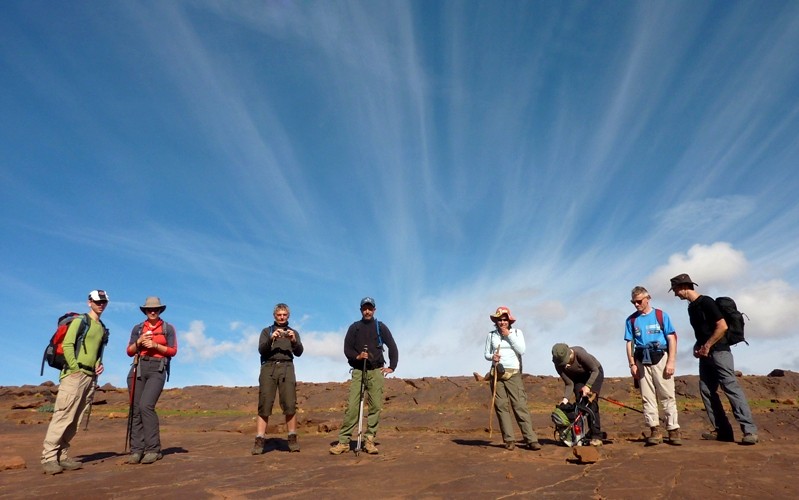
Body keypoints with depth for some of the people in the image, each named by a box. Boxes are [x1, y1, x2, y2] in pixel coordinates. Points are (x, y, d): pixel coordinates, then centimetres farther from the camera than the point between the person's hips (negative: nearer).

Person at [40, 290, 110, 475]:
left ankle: (62, 456, 12)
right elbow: (67, 345, -10)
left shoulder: (102, 328, 20)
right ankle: (49, 457, -8)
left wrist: (100, 364, 8)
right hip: (75, 374, -7)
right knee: (63, 415, -12)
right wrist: (75, 368, -15)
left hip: (91, 377, 7)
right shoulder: (80, 320, -2)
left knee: (74, 420, 7)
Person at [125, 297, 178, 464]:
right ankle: (136, 450, 2)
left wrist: (155, 345, -11)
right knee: (135, 409, -3)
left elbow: (173, 351, 2)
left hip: (157, 370, -3)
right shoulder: (138, 328, 15)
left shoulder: (168, 328, 8)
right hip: (138, 368, 4)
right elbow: (130, 352, 13)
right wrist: (139, 341, -6)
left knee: (146, 406, -19)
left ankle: (153, 450, -13)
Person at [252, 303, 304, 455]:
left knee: (290, 404, -10)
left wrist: (294, 341, -14)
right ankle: (259, 441, -8)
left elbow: (299, 352, 6)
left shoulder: (293, 332, 20)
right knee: (264, 405, -8)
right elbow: (261, 350, 1)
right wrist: (271, 339, -17)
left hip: (286, 368, 0)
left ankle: (293, 439, -5)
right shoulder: (267, 331, 18)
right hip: (268, 367, 0)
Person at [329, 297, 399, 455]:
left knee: (376, 406, -3)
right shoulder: (354, 328, 9)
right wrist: (357, 356, -15)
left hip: (376, 371, 1)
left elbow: (392, 347, 8)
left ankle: (369, 441, 6)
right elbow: (347, 349, 4)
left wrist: (392, 366, -1)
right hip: (358, 371, -1)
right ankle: (343, 441, -5)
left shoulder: (381, 327, 8)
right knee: (352, 406, -9)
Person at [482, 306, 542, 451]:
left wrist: (509, 335, -8)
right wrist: (492, 357, -11)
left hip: (514, 374, -1)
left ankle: (531, 439, -4)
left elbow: (521, 350, -6)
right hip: (497, 374, 2)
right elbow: (486, 353, 11)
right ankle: (509, 439, 6)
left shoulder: (517, 332, 5)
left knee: (520, 406, -7)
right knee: (501, 407, 0)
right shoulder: (491, 335, 7)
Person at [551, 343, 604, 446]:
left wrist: (587, 386, -35)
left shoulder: (580, 353, -38)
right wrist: (565, 398, -31)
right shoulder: (559, 365, -25)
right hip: (579, 377, 4)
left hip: (594, 373, -3)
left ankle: (596, 436, -15)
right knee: (579, 402, -11)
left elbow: (595, 370, -25)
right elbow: (569, 383, -16)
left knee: (591, 402, -17)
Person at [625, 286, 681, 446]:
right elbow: (629, 343, 9)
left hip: (660, 358, -2)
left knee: (668, 396, -1)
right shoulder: (631, 320, 10)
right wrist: (632, 364, 2)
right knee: (647, 398, 3)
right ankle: (655, 430, 7)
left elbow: (672, 339, 1)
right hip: (642, 361, 3)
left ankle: (673, 430, 5)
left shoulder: (661, 315, 3)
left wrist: (671, 362, -6)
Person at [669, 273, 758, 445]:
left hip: (719, 352, -9)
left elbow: (722, 326, -18)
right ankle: (722, 431, 8)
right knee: (706, 391, 5)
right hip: (705, 355, 9)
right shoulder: (691, 307, 16)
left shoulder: (706, 302, -11)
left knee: (732, 388, -12)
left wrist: (707, 346, -14)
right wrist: (697, 347, 8)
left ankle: (750, 430, -11)